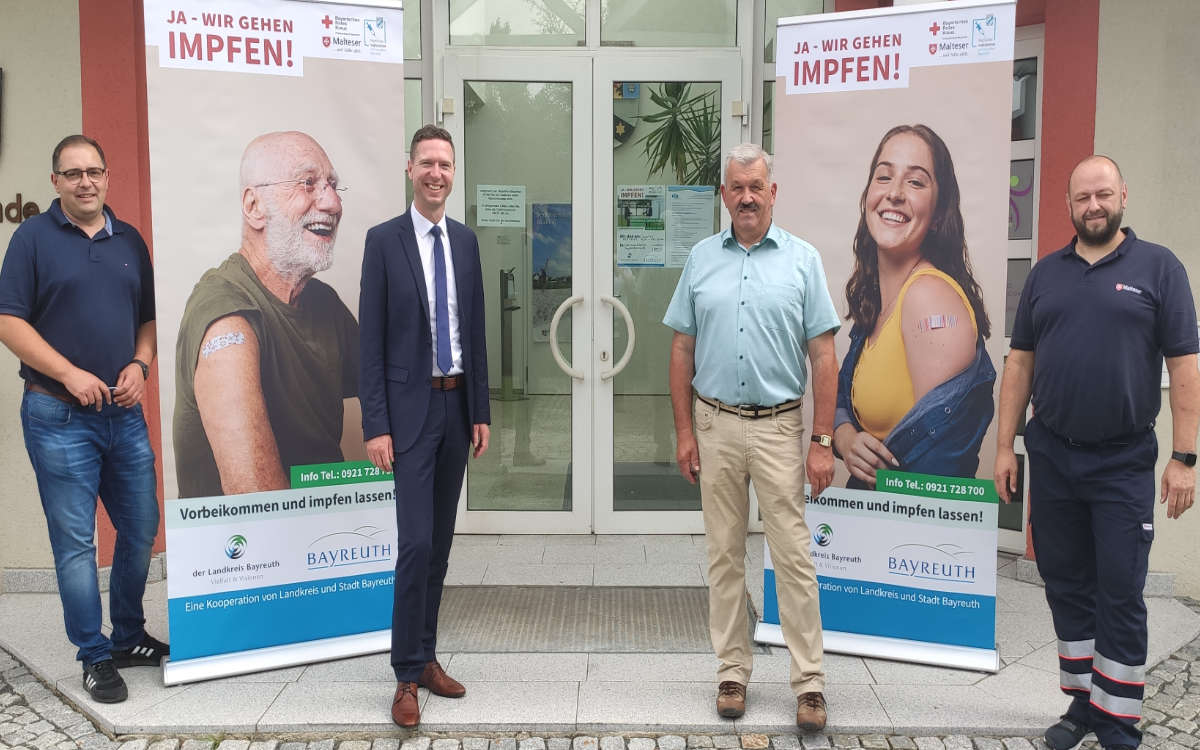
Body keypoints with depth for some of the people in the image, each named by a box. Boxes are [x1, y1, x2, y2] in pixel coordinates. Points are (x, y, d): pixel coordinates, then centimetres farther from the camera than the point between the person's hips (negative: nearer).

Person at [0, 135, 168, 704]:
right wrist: (70, 374, -16)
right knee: (75, 542, 1)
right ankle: (96, 658, 13)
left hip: (125, 413, 5)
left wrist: (140, 364, -4)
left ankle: (129, 637, 29)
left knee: (140, 531, 11)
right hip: (59, 417, -4)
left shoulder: (129, 240, 11)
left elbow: (149, 317, 15)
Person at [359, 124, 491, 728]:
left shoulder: (466, 241, 9)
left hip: (458, 404, 5)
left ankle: (426, 656, 24)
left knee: (441, 542, 11)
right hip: (411, 407, -5)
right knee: (416, 543, -8)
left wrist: (481, 411, 8)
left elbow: (475, 331, 11)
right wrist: (376, 425, -13)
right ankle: (408, 676, 5)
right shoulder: (384, 240, -5)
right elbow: (371, 340, -8)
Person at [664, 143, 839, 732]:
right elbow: (682, 350, 8)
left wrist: (822, 441, -7)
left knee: (793, 557, 0)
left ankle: (809, 682, 11)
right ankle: (732, 672, 22)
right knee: (724, 556, 10)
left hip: (778, 425, -2)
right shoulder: (701, 259, 7)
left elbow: (824, 356, -1)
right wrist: (684, 431, 2)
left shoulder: (802, 259, 1)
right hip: (715, 424, 2)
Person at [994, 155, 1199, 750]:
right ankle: (1083, 702, 26)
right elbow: (1019, 364, 10)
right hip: (1050, 455, 4)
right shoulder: (1045, 273, 9)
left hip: (1123, 461, -3)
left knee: (1120, 594, 0)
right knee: (1066, 585, 11)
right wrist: (1005, 446, 5)